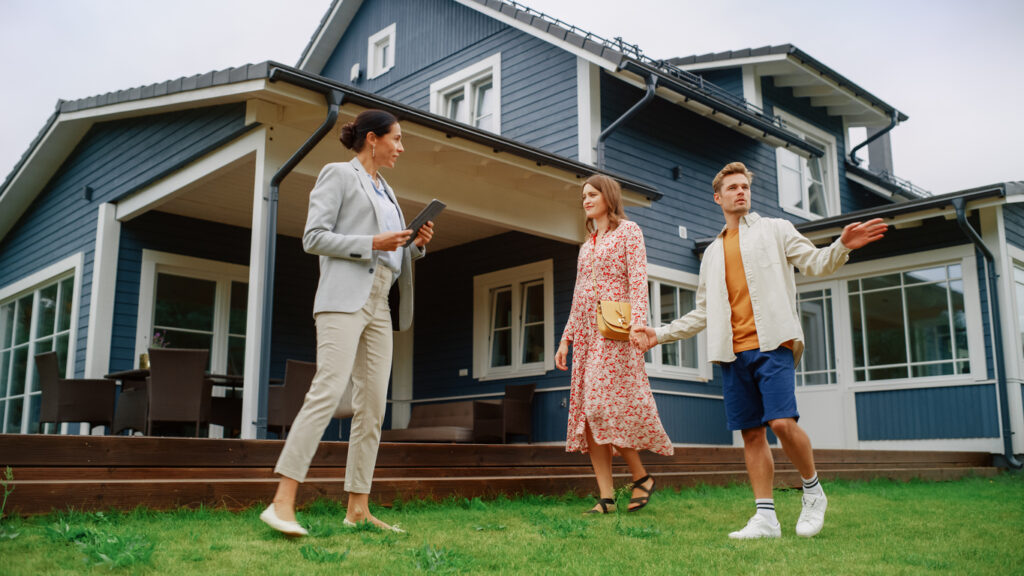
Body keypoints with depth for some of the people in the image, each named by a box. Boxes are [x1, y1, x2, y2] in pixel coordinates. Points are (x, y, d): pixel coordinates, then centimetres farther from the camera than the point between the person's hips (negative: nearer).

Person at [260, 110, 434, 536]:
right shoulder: (338, 174, 4)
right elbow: (314, 237, -6)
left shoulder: (385, 191, 25)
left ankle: (358, 509, 4)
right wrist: (372, 243, -13)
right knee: (327, 391, -20)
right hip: (344, 297, -8)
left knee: (372, 405, 1)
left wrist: (417, 244, 7)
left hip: (379, 303, 8)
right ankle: (282, 503, -21)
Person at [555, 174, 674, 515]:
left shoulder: (628, 231, 4)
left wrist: (638, 323, -21)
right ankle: (606, 497, -1)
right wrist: (566, 338, 14)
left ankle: (641, 477, 3)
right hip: (586, 333, 7)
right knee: (586, 413, -2)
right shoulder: (586, 246, 23)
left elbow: (638, 281, -8)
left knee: (604, 407, -16)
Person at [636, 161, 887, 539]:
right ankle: (765, 517, 6)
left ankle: (813, 490, 7)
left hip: (772, 342, -4)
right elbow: (703, 312, 24)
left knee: (782, 422, -17)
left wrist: (842, 246, -20)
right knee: (751, 433, 2)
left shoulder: (774, 230, 12)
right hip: (732, 352, 4)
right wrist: (662, 334, 18)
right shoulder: (713, 253, 23)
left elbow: (816, 263, 1)